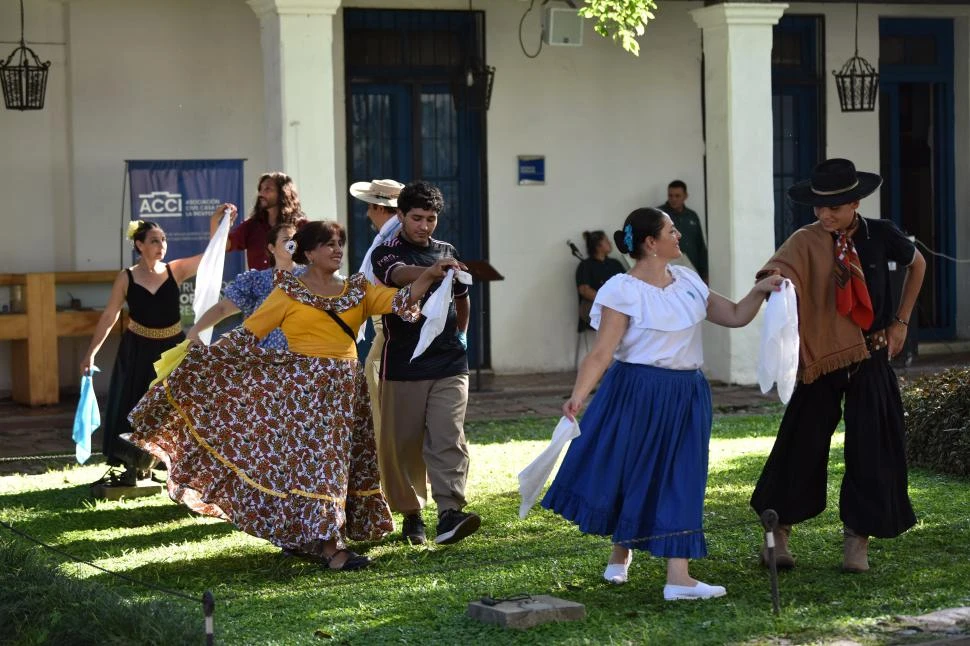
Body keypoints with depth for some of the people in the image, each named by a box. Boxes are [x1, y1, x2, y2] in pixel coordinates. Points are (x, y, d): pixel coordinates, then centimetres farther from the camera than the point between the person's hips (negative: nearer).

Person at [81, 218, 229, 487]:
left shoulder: (176, 271, -2)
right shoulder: (126, 278, -5)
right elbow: (109, 317, -1)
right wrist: (91, 352, 0)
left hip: (172, 348, 2)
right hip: (138, 350, -1)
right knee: (133, 408, -1)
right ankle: (133, 468, 9)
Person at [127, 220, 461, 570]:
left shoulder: (358, 289, 11)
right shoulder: (288, 293, 0)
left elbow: (399, 300, 0)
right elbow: (247, 334, 0)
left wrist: (430, 274, -14)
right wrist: (201, 354, -4)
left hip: (346, 387, 5)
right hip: (306, 384, -5)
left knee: (337, 459, 7)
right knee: (320, 459, -10)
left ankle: (304, 538, 17)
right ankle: (331, 545, -12)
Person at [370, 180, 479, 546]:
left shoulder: (447, 253, 13)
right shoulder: (385, 254, -3)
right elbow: (400, 274, -28)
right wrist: (434, 271, -46)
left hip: (449, 366, 2)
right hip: (403, 366, -2)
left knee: (448, 440, -11)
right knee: (402, 445, 3)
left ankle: (449, 514, -20)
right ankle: (411, 514, 16)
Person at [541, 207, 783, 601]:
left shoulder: (687, 280, 9)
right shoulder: (623, 290, -11)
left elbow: (735, 317, 15)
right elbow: (601, 352, -17)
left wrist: (759, 292, -3)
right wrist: (577, 397, -29)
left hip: (686, 397, 6)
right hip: (637, 395, -6)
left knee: (681, 480, 1)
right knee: (628, 473, 4)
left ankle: (678, 577, 0)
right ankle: (620, 553, 31)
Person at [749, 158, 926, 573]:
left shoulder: (879, 235, -4)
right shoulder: (808, 241, -11)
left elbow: (917, 265, 16)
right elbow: (781, 268, -32)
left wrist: (900, 322, 11)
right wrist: (773, 276, -56)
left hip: (871, 358, 2)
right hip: (821, 357, -1)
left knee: (870, 447, 1)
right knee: (803, 444, 1)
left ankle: (857, 538, 14)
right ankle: (778, 533, 14)